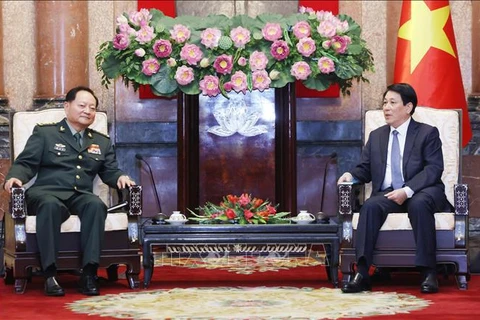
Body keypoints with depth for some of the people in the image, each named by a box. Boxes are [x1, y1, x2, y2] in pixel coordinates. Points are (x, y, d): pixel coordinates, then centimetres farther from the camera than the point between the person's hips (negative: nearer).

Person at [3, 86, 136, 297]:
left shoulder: (102, 142, 25)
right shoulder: (44, 133, 14)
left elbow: (110, 171, 22)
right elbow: (26, 163, 6)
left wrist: (120, 177, -2)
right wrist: (14, 177, -17)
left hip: (82, 196, 3)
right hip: (48, 192, -3)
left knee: (96, 205, -34)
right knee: (50, 205, -40)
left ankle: (89, 273, -39)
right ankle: (50, 274, -41)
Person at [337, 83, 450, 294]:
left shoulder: (428, 133, 5)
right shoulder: (376, 136, 20)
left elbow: (434, 169, -7)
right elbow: (365, 169, 20)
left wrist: (407, 191, -21)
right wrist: (351, 175, -5)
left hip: (421, 192, -3)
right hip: (388, 194, 3)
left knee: (419, 205, -38)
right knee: (370, 206, -29)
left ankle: (428, 272, -35)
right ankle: (361, 273, -37)